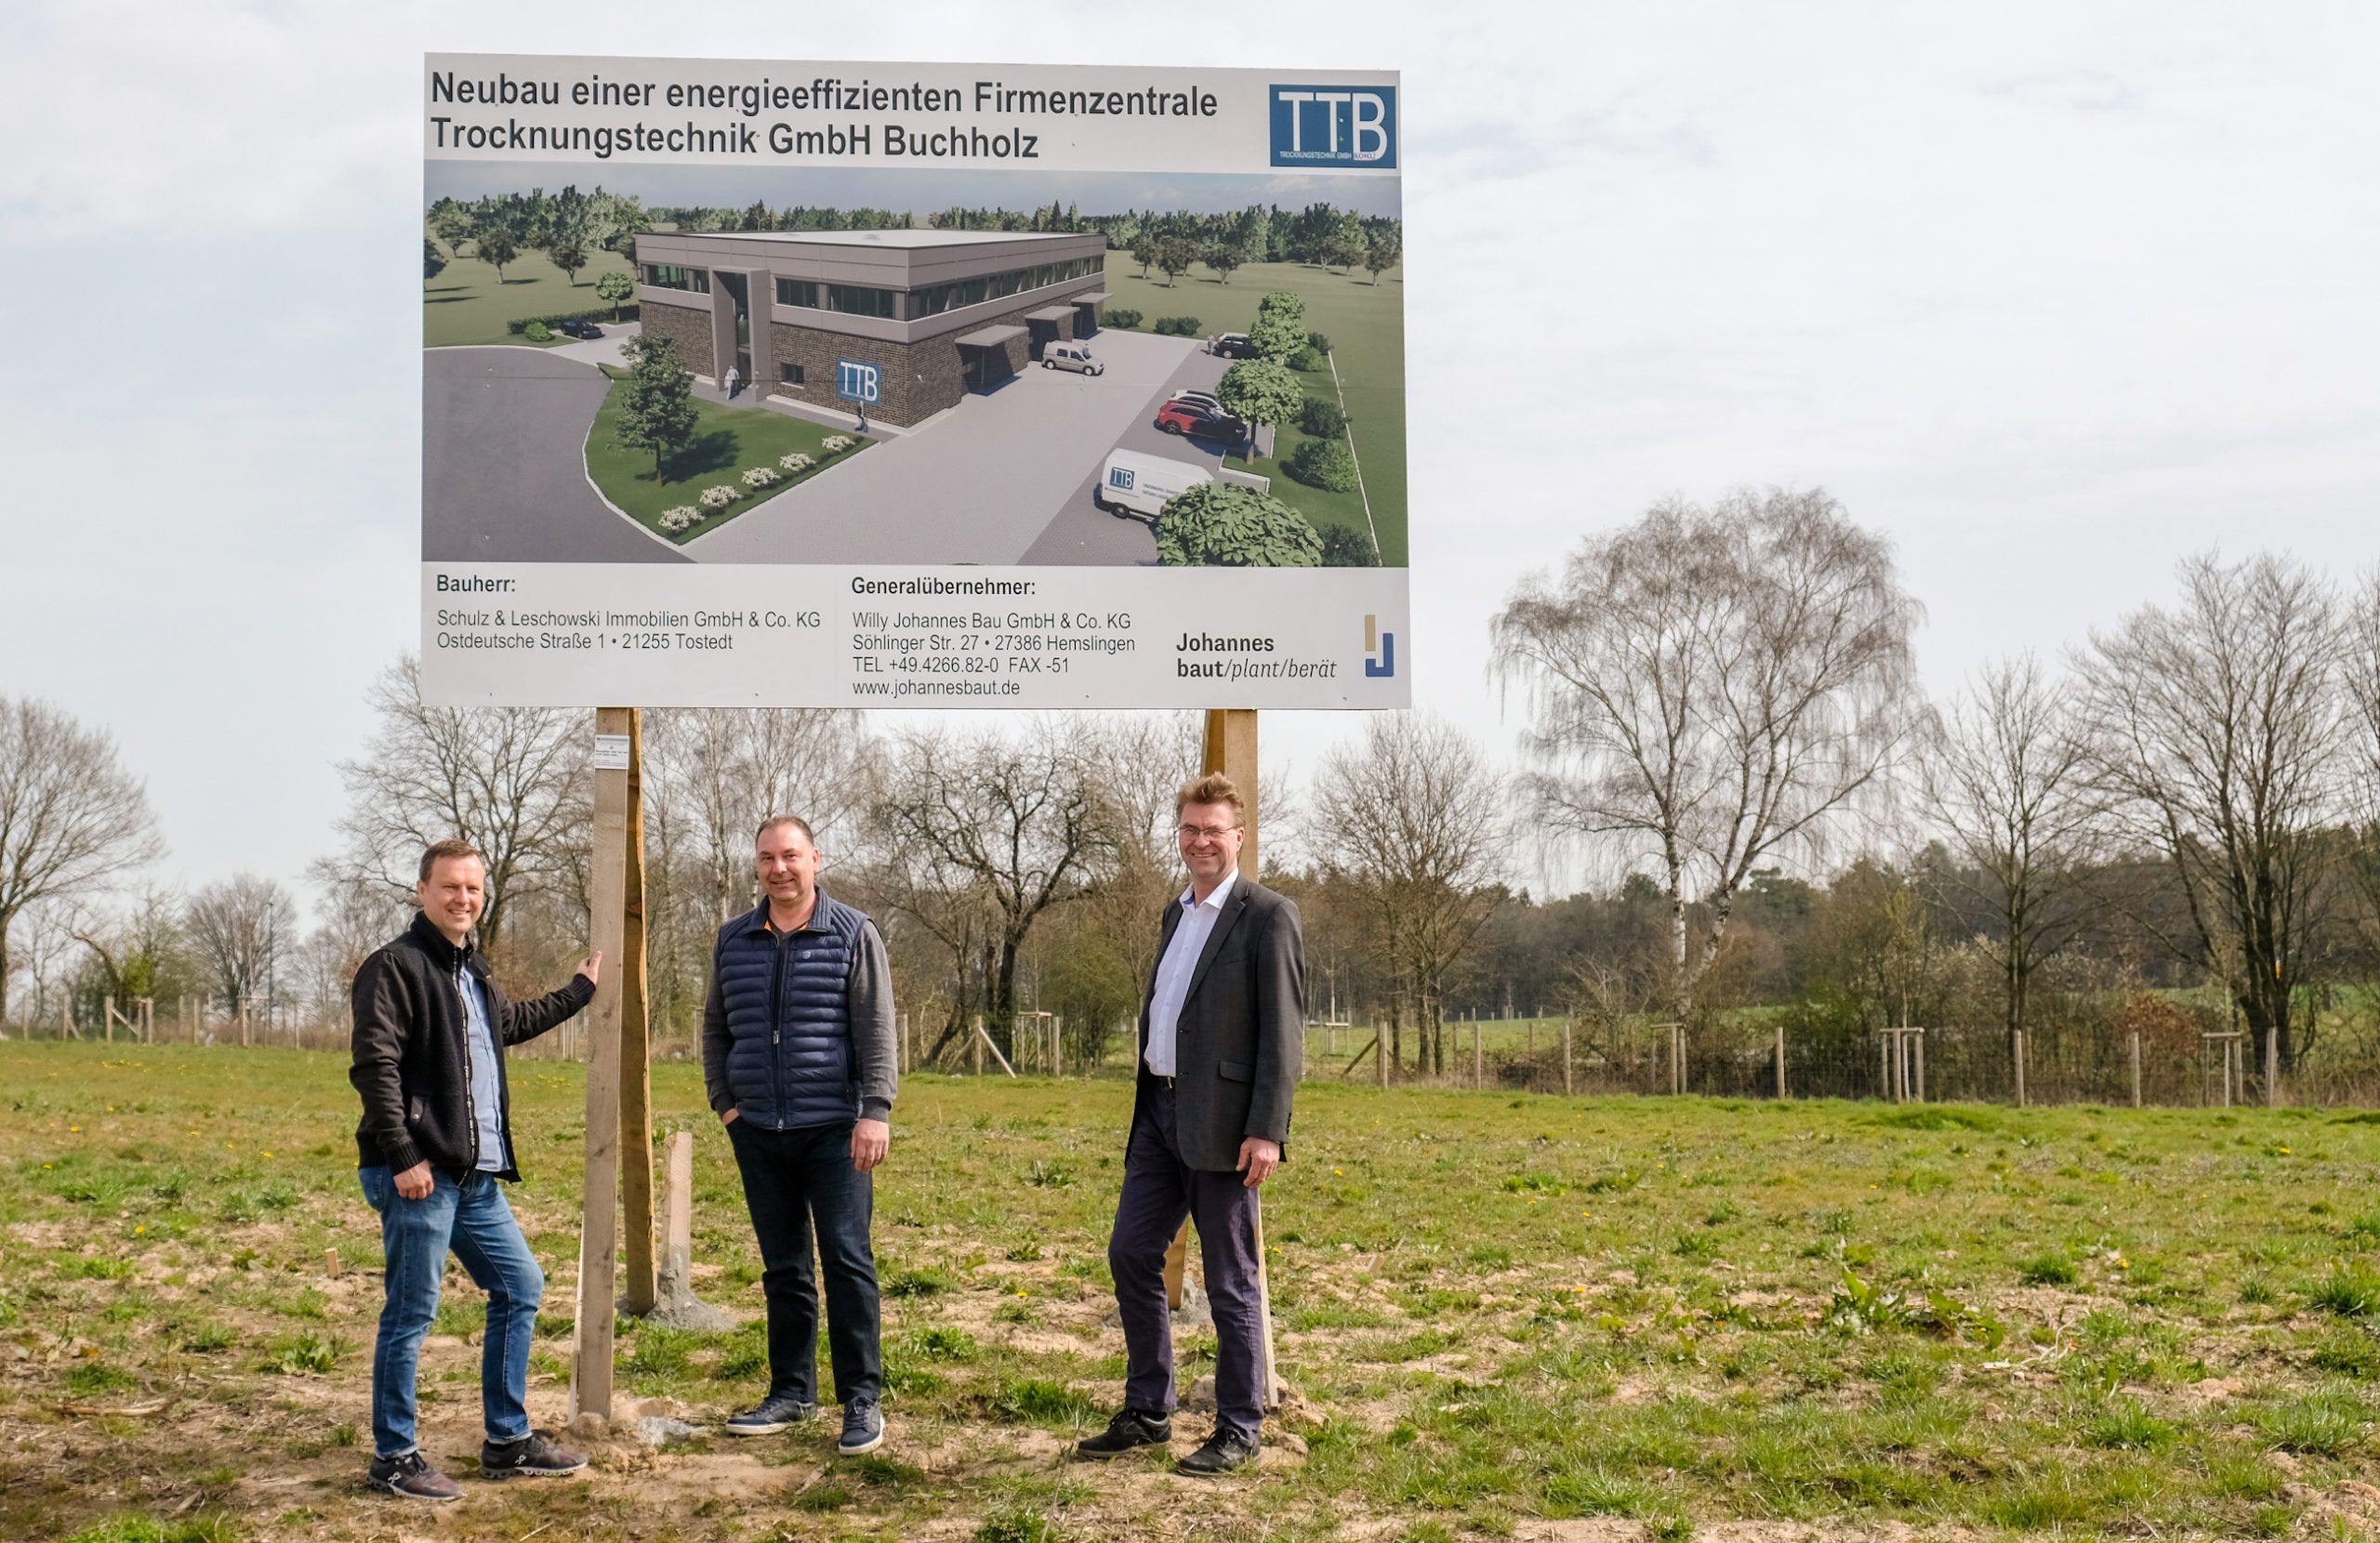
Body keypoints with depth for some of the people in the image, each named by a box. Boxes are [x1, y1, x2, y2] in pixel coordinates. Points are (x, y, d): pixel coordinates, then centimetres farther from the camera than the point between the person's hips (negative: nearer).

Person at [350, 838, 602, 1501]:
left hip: (474, 1178, 10)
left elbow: (512, 1023, 40)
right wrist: (403, 1158, -23)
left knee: (521, 1287, 14)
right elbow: (374, 1067, -18)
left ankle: (507, 1441, 23)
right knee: (411, 1313, -4)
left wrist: (580, 989, 49)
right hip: (418, 1174, -9)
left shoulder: (472, 971, 19)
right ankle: (394, 1458, 7)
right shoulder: (394, 965, -9)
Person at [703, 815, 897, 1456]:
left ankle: (862, 1400, 0)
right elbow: (716, 1028, 20)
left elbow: (877, 1030, -7)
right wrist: (724, 1102, 9)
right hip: (759, 1133, 4)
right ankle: (791, 1392, 21)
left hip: (834, 1130, -4)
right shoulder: (733, 941, 11)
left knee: (846, 1259, -7)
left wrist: (876, 1111, -15)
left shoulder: (853, 935, -2)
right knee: (783, 1268, 11)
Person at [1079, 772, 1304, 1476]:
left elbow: (1283, 1032, -13)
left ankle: (1240, 1429, 12)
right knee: (1130, 1256, 9)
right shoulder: (1176, 912, 16)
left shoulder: (1268, 916, -8)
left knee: (1230, 1280, 1)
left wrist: (1267, 1131, -19)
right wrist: (1143, 1098, 15)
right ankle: (1147, 1412, 21)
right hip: (1160, 1109, 8)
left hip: (1221, 1121, -8)